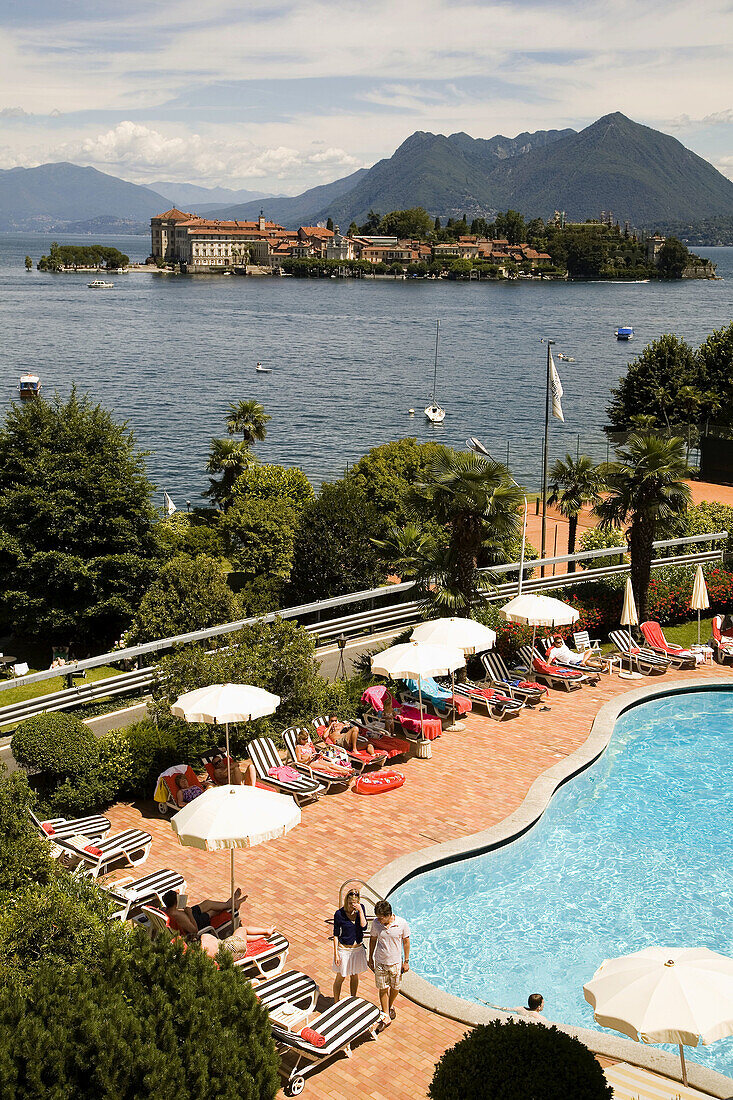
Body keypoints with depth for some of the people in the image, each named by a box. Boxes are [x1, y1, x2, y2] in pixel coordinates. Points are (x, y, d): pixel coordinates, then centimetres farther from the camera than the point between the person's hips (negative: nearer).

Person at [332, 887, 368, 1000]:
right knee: (340, 977, 9)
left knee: (355, 976, 19)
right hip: (344, 949, -3)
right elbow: (336, 934, -11)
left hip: (358, 948, 3)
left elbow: (364, 927, -17)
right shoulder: (339, 914, -18)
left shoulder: (361, 908, -8)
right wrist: (335, 953, -11)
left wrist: (360, 911, -26)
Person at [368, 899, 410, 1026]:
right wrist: (370, 958, 8)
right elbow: (373, 939, 1)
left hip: (396, 962, 0)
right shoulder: (376, 923, -16)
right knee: (383, 988, 6)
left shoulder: (402, 923, -21)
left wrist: (406, 961, -2)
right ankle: (386, 1015, 21)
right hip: (380, 962, 1)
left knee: (395, 987, 17)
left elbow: (406, 941, -6)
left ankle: (391, 1006, 45)